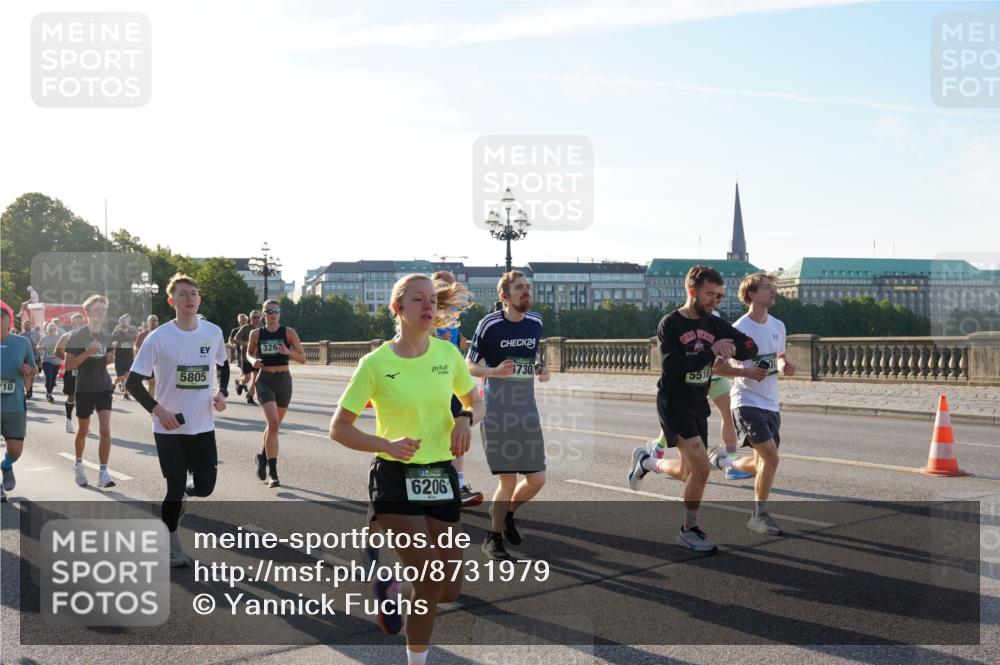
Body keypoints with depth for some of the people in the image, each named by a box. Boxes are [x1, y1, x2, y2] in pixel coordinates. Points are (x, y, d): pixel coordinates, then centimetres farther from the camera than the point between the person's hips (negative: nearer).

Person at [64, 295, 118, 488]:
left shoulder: (106, 336, 7)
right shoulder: (77, 336, -7)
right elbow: (68, 365, -11)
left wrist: (110, 359, -2)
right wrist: (88, 352, -24)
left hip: (104, 387, 3)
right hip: (84, 389, -3)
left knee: (105, 429, -10)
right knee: (83, 430, 12)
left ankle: (103, 473, -10)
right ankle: (79, 465, 36)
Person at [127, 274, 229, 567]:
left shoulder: (213, 332, -1)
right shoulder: (158, 337, -12)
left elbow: (224, 365, 18)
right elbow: (133, 381, -8)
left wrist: (221, 393, 0)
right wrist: (158, 410, -17)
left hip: (203, 426, 3)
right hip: (169, 427, -3)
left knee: (205, 487, 3)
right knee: (176, 489, 1)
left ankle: (182, 495, 38)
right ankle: (170, 544, 22)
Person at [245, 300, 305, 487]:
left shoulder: (289, 333, -2)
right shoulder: (256, 334, 0)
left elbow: (303, 358, -2)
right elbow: (249, 353, 17)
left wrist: (288, 352, -20)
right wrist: (253, 361, -6)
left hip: (284, 380, 2)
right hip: (265, 381, -2)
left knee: (274, 424, 17)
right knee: (273, 423, -18)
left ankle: (263, 456, 44)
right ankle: (272, 473, -14)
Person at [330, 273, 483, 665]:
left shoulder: (448, 353, 0)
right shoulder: (376, 363, -10)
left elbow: (475, 402, 17)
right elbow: (339, 429, -6)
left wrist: (466, 419, -7)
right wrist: (387, 445, -22)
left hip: (441, 476, 5)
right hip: (395, 479, -4)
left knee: (449, 590, 5)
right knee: (431, 579, -13)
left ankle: (394, 593, 38)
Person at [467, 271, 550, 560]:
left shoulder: (535, 322, 6)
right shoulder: (490, 324, -9)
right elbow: (469, 365, -4)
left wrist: (540, 370, 0)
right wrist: (494, 371, -22)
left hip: (527, 412, 5)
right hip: (497, 414, -5)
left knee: (537, 479, 5)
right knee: (508, 480, -3)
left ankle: (506, 513, 35)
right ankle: (493, 539, 19)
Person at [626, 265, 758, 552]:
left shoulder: (715, 324, 5)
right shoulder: (670, 324, -11)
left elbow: (751, 348, 2)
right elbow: (671, 365, -23)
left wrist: (732, 348, -19)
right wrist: (710, 351, -25)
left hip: (698, 405, 7)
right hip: (673, 403, -7)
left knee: (688, 473, 15)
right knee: (701, 467, -16)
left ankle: (645, 461, 44)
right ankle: (689, 530, 2)